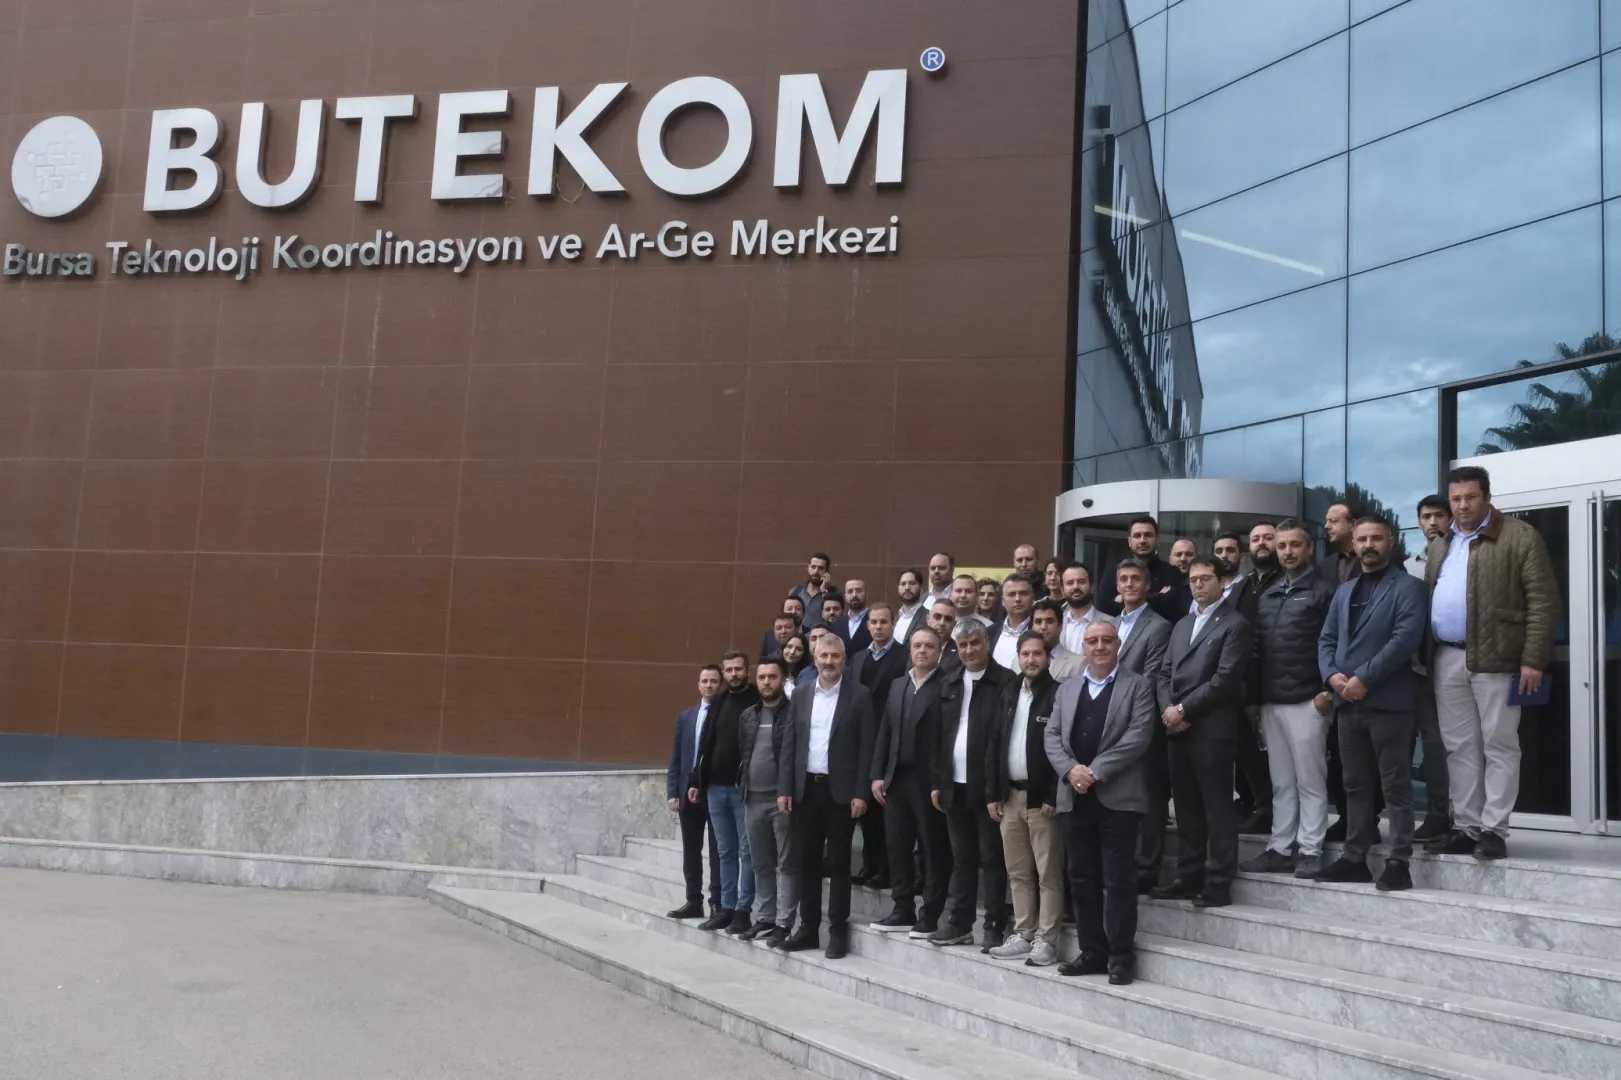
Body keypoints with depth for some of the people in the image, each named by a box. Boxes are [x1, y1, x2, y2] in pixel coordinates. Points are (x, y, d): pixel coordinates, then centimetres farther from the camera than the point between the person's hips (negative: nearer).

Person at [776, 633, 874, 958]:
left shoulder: (858, 696, -3)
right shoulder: (802, 696, 8)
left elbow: (866, 747, -5)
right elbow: (788, 745, 7)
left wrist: (860, 793, -11)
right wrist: (784, 789, 0)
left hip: (840, 790, -4)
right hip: (805, 788, 4)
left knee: (838, 862, 2)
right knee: (808, 861, 9)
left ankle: (838, 931, 9)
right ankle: (808, 928, 17)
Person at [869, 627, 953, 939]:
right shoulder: (897, 685, 14)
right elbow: (884, 733, 14)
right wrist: (877, 774, 6)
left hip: (929, 781, -6)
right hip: (896, 779, 6)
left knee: (933, 850, 2)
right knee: (897, 848, 9)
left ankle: (930, 917, 8)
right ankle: (903, 911, 19)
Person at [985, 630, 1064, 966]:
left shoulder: (1057, 694, -7)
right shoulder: (1009, 693, 12)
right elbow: (994, 745, 12)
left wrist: (1054, 797, -15)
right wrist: (992, 794, 6)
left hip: (1042, 797, -6)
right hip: (1010, 795, 6)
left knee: (1048, 873, -1)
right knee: (1018, 873, 11)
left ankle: (1046, 940, 3)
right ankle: (1023, 936, 18)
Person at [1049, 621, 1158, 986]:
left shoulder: (1137, 686, 2)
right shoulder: (1066, 689, 17)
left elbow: (1139, 735, -10)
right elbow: (1052, 736, 10)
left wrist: (1095, 771, -15)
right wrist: (1071, 769, -10)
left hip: (1117, 797, -5)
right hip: (1074, 797, 5)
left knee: (1118, 879, -3)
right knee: (1082, 879, 7)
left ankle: (1121, 956, 5)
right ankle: (1092, 952, 16)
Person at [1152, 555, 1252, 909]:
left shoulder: (1234, 625, -4)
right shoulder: (1181, 624, 20)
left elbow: (1224, 679, -14)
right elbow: (1165, 672, 15)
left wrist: (1183, 709, -13)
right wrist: (1168, 709, -3)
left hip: (1212, 729, -7)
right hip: (1178, 729, 7)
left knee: (1217, 808, -2)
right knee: (1186, 807, 11)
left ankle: (1218, 884, 2)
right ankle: (1188, 877, 18)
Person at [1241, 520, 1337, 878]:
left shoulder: (1324, 590, -3)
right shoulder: (1267, 595, 16)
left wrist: (1329, 690, -15)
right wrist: (1253, 697, 12)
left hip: (1307, 700, -6)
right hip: (1271, 701, 6)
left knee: (1310, 781, -1)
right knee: (1281, 782, 10)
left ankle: (1310, 852, 4)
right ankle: (1280, 848, 15)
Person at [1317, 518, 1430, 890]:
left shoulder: (1407, 587, -2)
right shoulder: (1343, 591, 19)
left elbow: (1406, 638, -15)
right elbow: (1326, 640, 15)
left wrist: (1363, 678, -17)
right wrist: (1333, 675, -6)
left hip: (1388, 701, -6)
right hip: (1348, 703, 6)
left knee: (1395, 786, -1)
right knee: (1356, 786, 11)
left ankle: (1399, 863, 2)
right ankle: (1354, 858, 17)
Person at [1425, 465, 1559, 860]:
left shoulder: (1520, 537, -3)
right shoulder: (1440, 545, 17)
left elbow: (1543, 601, -8)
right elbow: (1427, 598, 17)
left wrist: (1532, 660, -14)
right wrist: (1423, 655, 7)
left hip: (1496, 658, -6)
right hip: (1447, 659, 6)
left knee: (1498, 747, 0)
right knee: (1459, 748, 9)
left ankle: (1493, 830, 5)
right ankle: (1466, 828, 16)